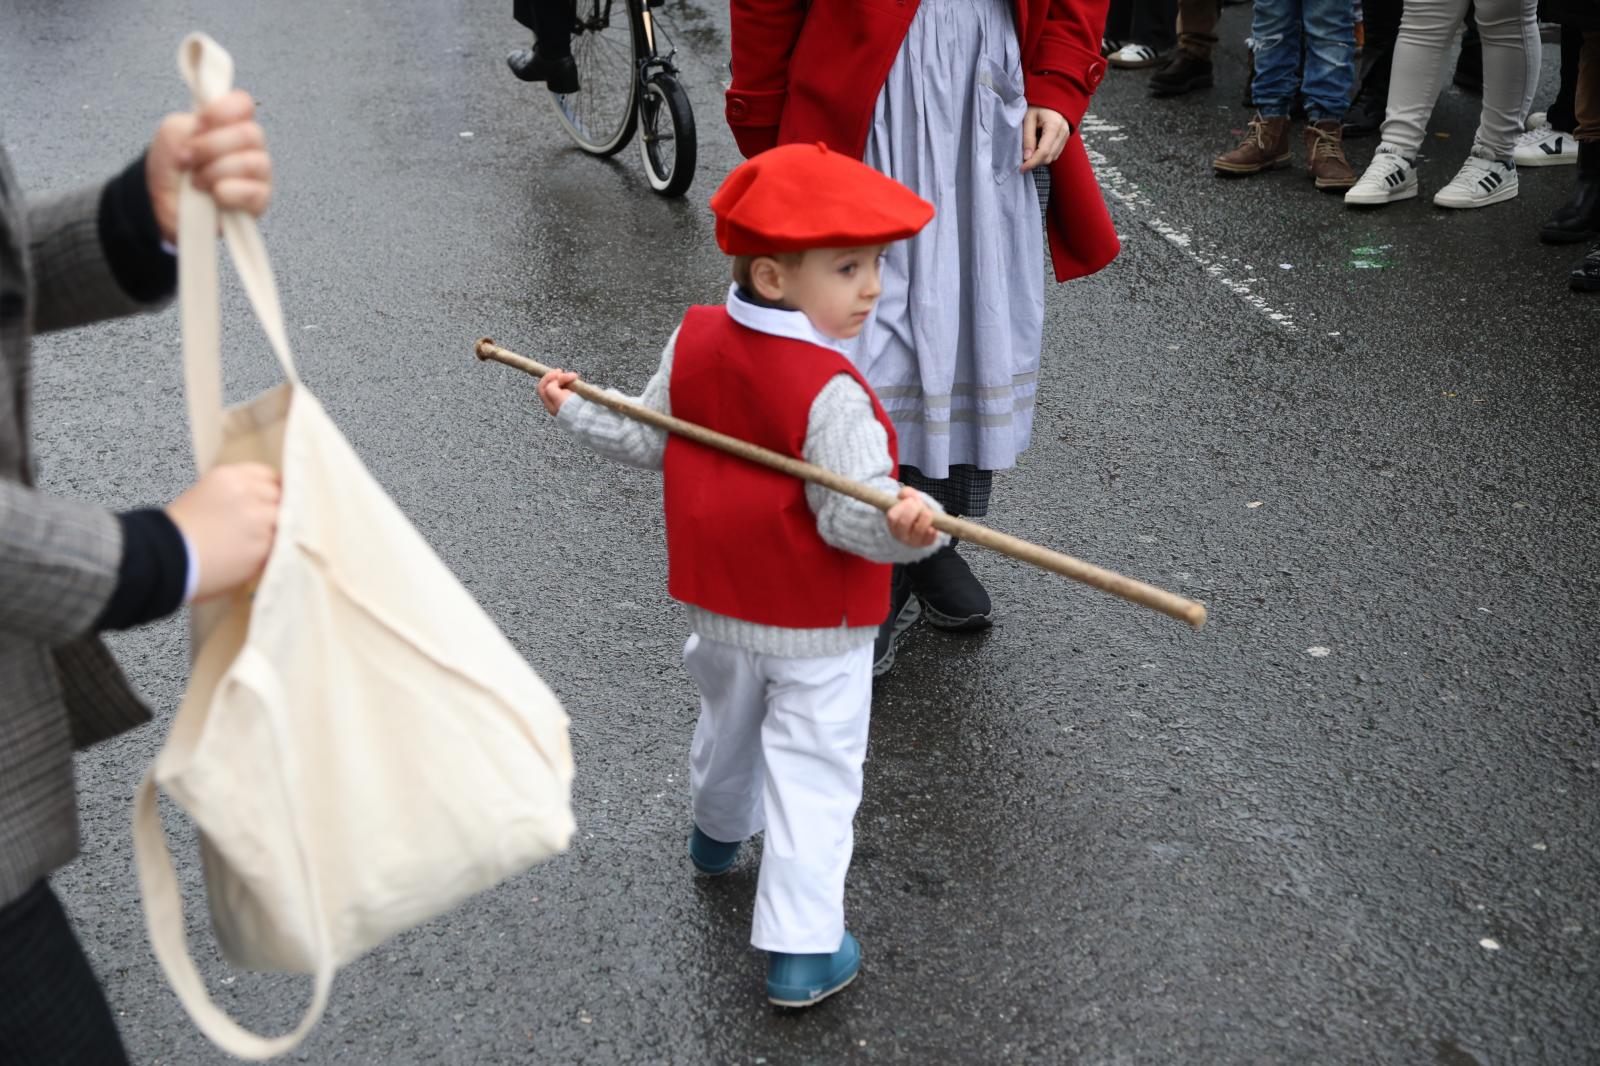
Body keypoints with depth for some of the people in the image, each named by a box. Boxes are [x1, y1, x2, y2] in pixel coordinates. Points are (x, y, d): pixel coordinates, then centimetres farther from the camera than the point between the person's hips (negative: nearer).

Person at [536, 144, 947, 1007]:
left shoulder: (693, 341, -7)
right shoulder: (832, 393, -28)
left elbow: (649, 442, 6)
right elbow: (849, 516, -31)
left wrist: (575, 410, 22)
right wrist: (902, 524, -47)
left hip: (719, 607, 7)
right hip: (817, 627, -7)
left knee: (729, 720, 32)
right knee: (811, 774, 3)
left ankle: (717, 832, 60)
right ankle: (800, 951, 7)